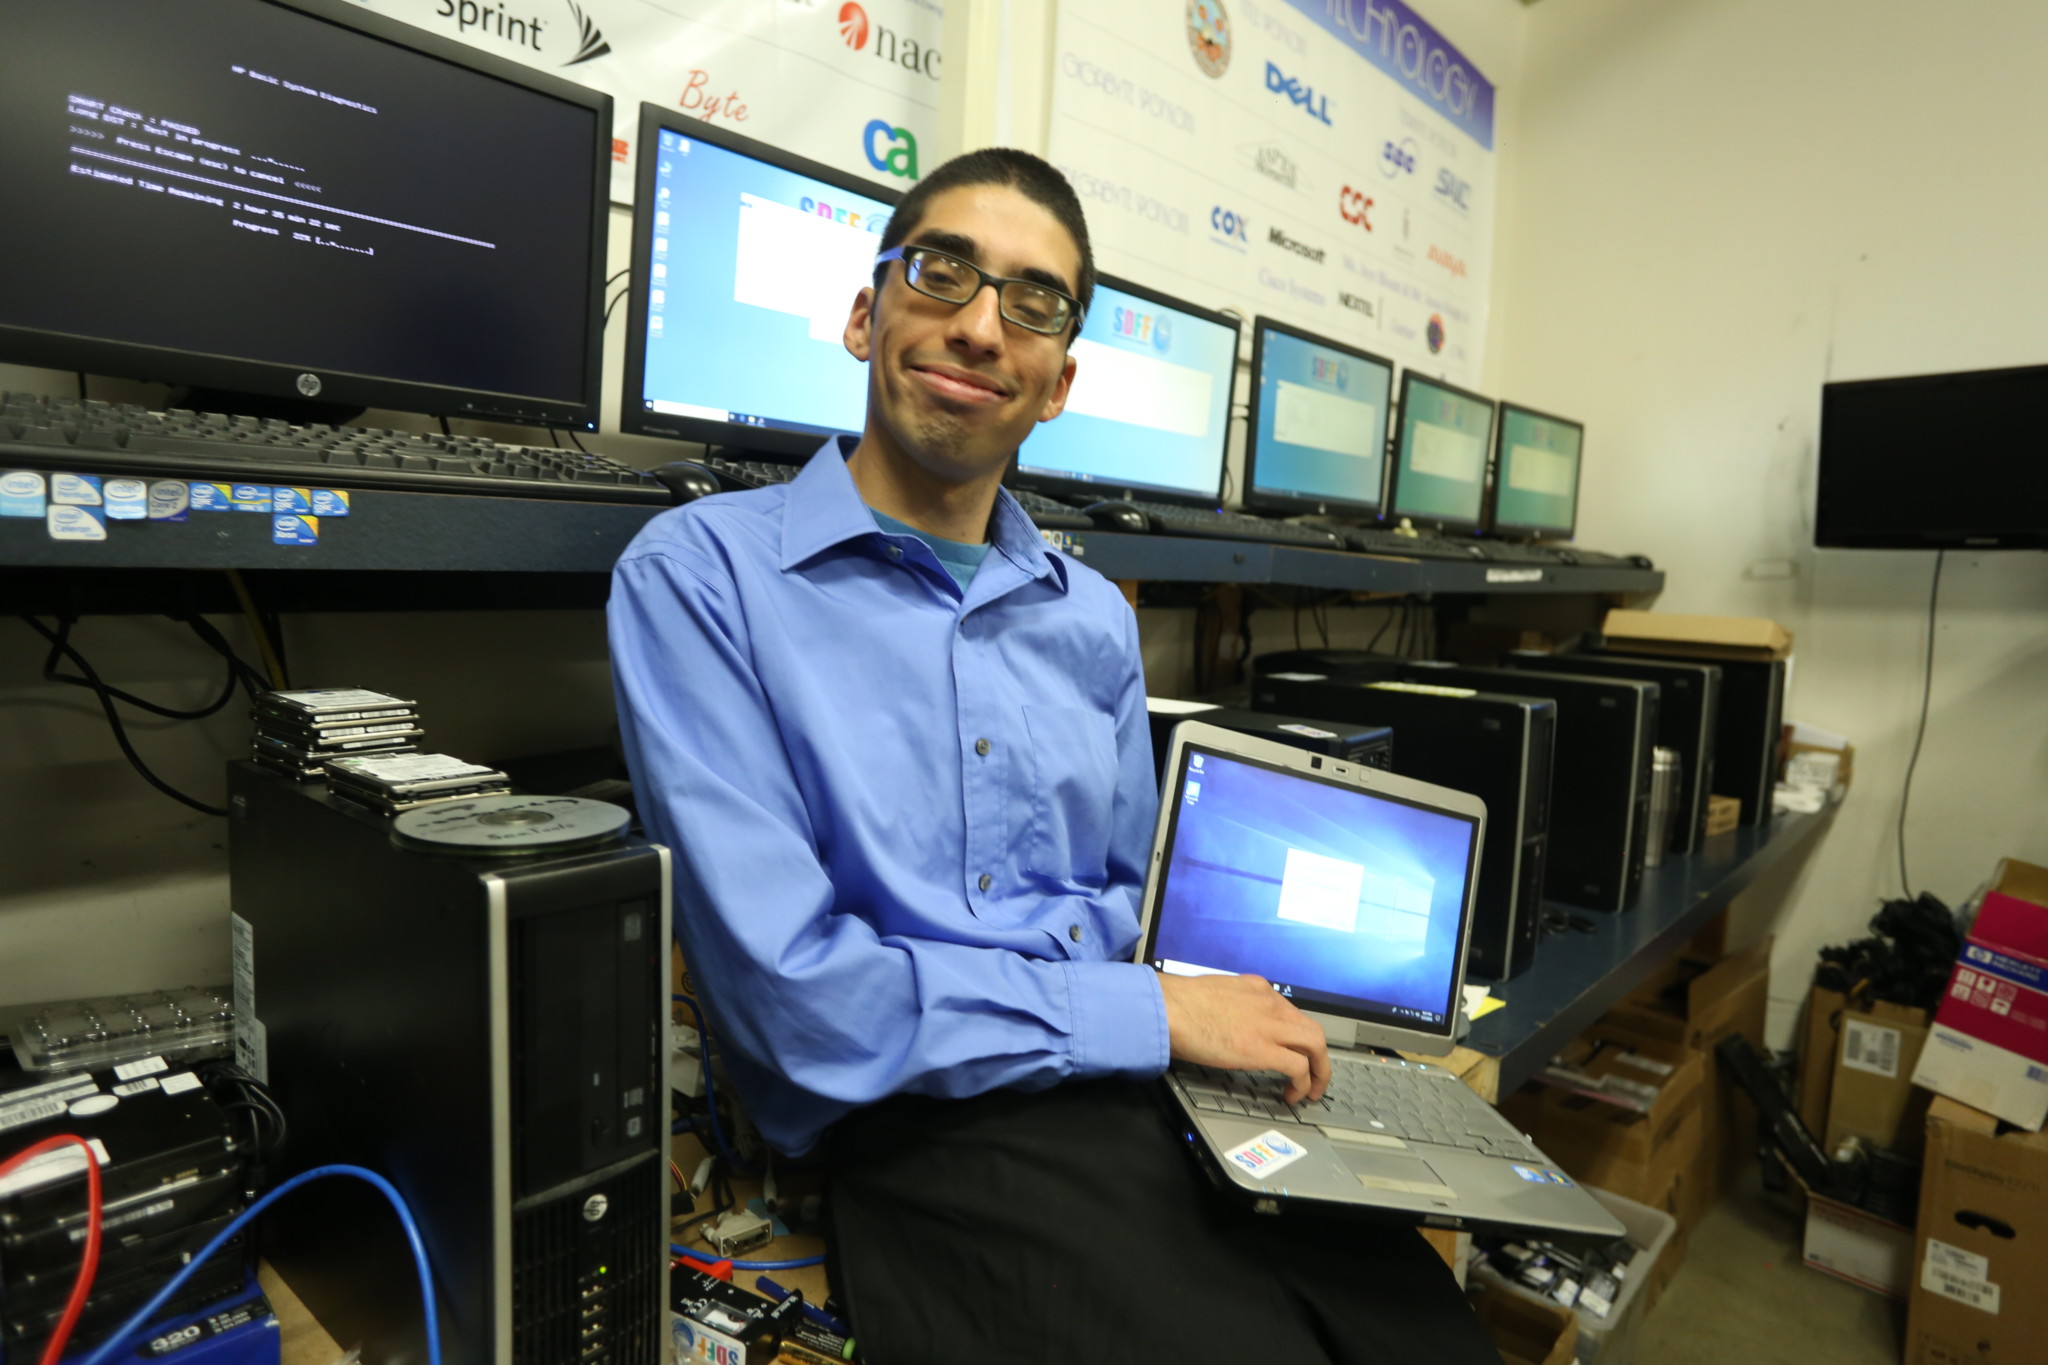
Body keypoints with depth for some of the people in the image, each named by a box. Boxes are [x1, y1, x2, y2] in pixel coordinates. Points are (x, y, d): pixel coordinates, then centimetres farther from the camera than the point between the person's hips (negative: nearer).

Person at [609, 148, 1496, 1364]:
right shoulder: (703, 572, -7)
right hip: (923, 1129, -5)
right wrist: (1149, 1013, -10)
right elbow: (793, 993, -14)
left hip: (1154, 1091, 6)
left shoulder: (1094, 616, 12)